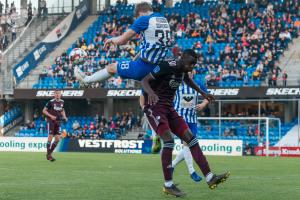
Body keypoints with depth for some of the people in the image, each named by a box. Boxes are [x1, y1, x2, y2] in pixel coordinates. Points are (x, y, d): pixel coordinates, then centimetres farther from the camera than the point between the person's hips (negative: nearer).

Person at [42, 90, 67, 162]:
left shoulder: (62, 102, 6)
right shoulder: (51, 102, -11)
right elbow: (44, 110, -7)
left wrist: (64, 117, 5)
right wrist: (51, 116, -19)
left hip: (58, 122, 6)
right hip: (50, 121, -6)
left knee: (57, 139, 0)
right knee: (50, 137, -11)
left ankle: (50, 152, 16)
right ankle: (48, 155, -4)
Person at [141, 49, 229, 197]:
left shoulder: (183, 70, 7)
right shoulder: (166, 67, -18)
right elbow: (144, 81, -23)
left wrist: (202, 93, 38)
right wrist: (150, 92, -44)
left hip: (169, 108, 9)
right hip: (154, 107, -9)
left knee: (190, 138, -1)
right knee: (169, 140, -24)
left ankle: (210, 178, -3)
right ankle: (168, 185, -16)